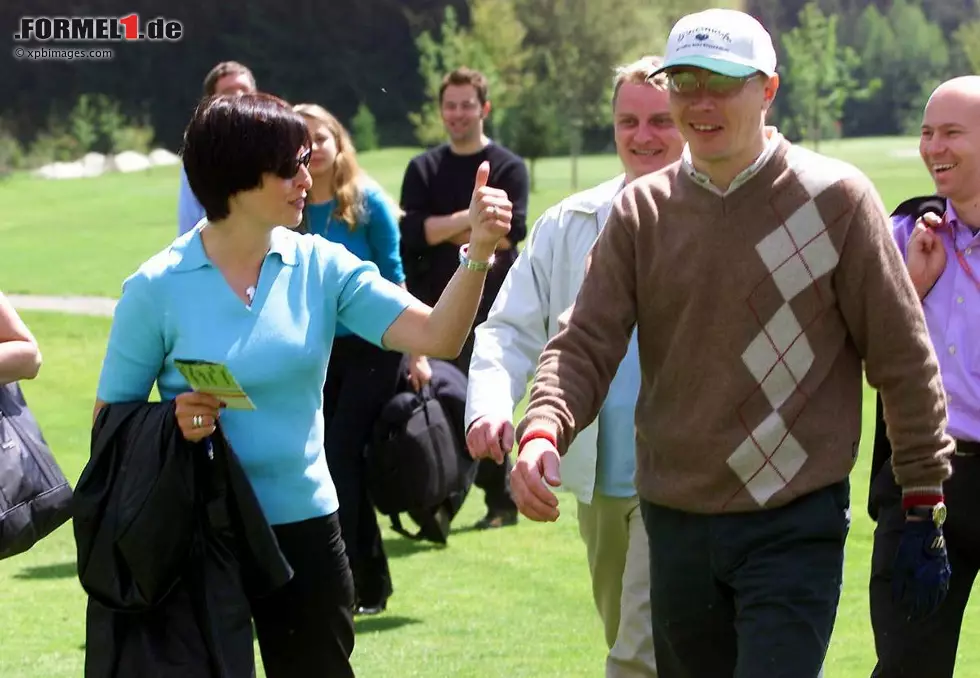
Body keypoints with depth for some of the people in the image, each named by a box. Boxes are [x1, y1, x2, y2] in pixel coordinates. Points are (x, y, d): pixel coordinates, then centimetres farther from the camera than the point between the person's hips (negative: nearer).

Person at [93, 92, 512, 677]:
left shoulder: (321, 267, -2)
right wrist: (170, 423, -22)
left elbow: (436, 336, -11)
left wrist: (478, 253, -26)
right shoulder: (157, 288, -8)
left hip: (303, 526, 2)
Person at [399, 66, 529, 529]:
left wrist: (445, 231, -10)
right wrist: (472, 218, -14)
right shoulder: (423, 169, 12)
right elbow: (413, 232, -4)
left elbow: (510, 233, -12)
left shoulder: (509, 168, 3)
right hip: (432, 305, 3)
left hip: (490, 305, -3)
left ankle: (501, 501, 6)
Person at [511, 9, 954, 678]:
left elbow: (902, 357, -3)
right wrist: (542, 433, -22)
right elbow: (586, 344, -1)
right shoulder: (641, 211, 4)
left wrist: (924, 509, -2)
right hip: (674, 518, 4)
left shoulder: (835, 198, -6)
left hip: (796, 524, -4)